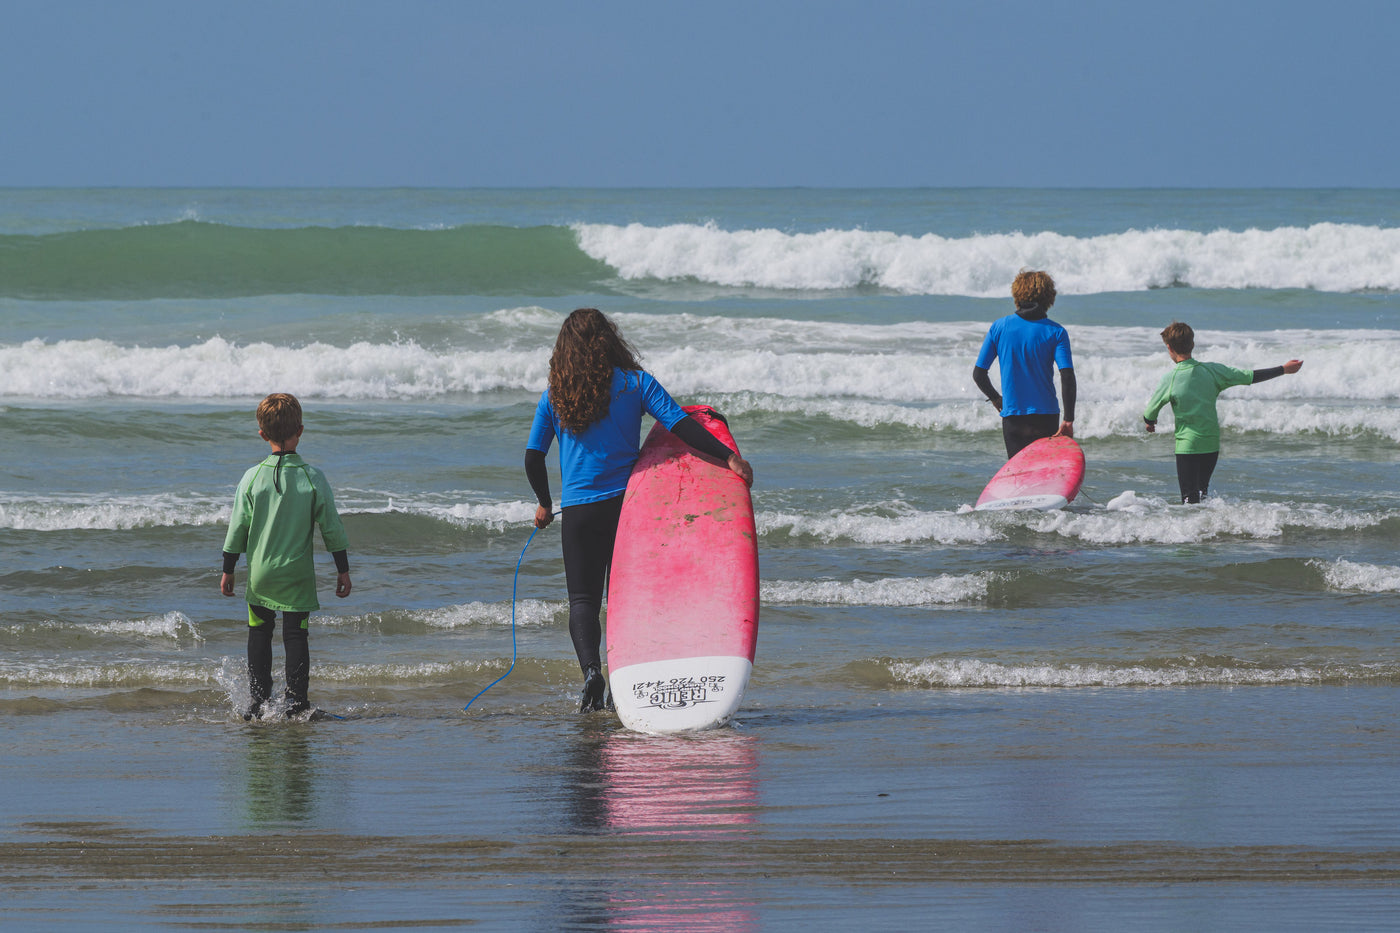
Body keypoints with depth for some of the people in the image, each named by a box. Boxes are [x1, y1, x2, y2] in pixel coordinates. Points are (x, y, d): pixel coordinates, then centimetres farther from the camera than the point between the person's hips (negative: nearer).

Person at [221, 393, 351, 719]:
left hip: (260, 571, 1)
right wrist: (343, 570, 5)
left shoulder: (252, 478, -7)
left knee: (259, 633, 15)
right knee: (296, 634, 6)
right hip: (298, 574, -1)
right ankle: (295, 697, 2)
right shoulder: (313, 478, -9)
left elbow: (237, 528, -2)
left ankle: (257, 698, 14)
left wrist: (228, 570, 9)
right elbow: (332, 527, -5)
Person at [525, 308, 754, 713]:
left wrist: (545, 504, 20)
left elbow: (533, 456, 4)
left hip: (578, 510, 0)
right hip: (627, 503, 0)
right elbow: (679, 425, -12)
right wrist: (728, 456, -13)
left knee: (582, 598, 6)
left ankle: (591, 669, -19)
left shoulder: (554, 396, 2)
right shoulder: (635, 383, -2)